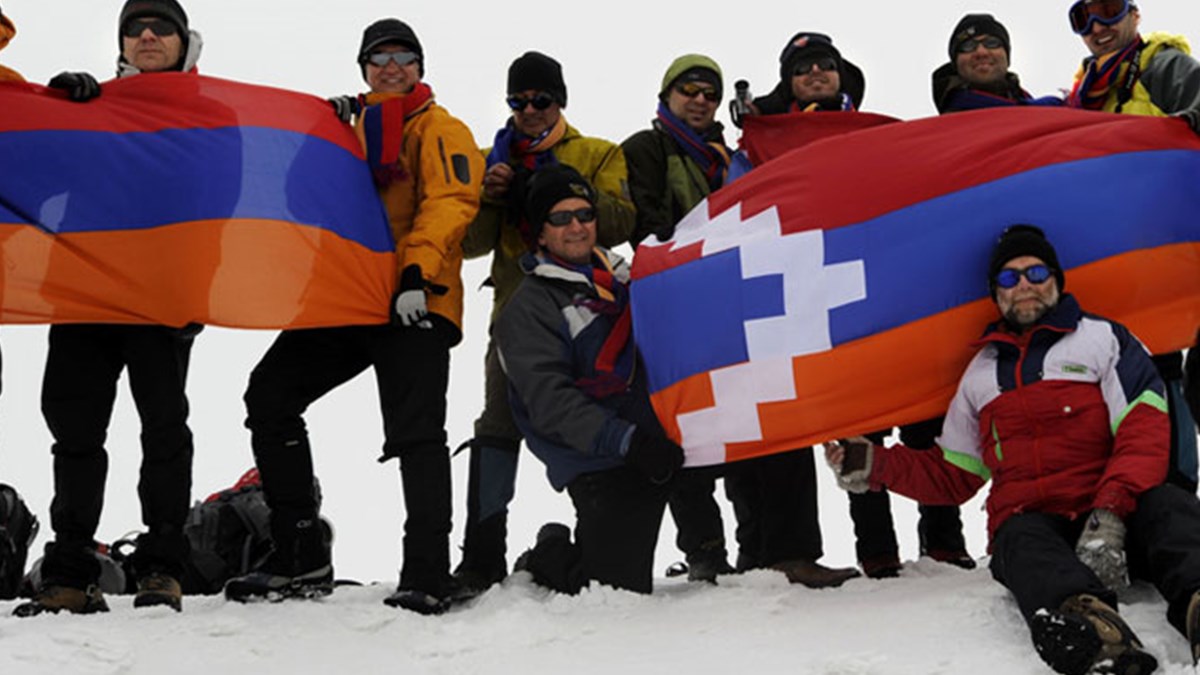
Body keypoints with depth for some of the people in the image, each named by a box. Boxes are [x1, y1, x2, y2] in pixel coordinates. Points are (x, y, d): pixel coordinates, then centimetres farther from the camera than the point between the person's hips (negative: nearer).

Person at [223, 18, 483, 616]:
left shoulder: (440, 130, 6)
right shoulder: (352, 133, 27)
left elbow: (449, 203, -10)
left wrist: (418, 274, -25)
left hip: (414, 303, -7)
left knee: (416, 433, -14)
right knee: (269, 394, -3)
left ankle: (427, 576, -13)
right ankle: (300, 558, 2)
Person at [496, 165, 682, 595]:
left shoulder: (621, 280, 18)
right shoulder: (527, 309, -4)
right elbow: (550, 403, -16)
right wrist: (627, 442, -28)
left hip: (655, 454, 7)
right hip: (599, 468, -7)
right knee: (617, 589, -12)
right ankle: (549, 559, 15)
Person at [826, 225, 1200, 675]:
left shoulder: (1103, 339, 14)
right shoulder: (981, 372, 27)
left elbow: (1145, 435, -1)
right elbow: (953, 477, 31)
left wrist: (1109, 513, -19)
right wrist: (872, 466, 15)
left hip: (1113, 517, -1)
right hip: (1028, 519, 2)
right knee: (1024, 543, -36)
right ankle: (1086, 620, -70)